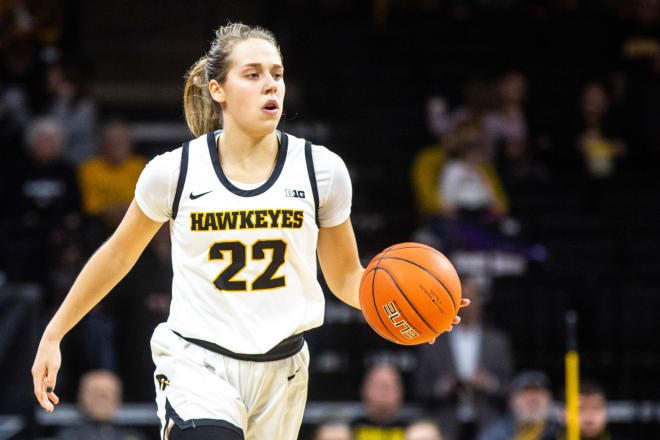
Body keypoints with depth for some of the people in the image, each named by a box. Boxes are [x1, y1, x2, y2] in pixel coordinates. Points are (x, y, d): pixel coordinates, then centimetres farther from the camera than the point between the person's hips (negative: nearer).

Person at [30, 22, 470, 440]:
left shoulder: (321, 170, -2)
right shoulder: (174, 171, -7)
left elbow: (346, 276, 8)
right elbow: (118, 254, 9)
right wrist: (53, 335, 11)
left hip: (280, 371, 3)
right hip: (198, 364, -3)